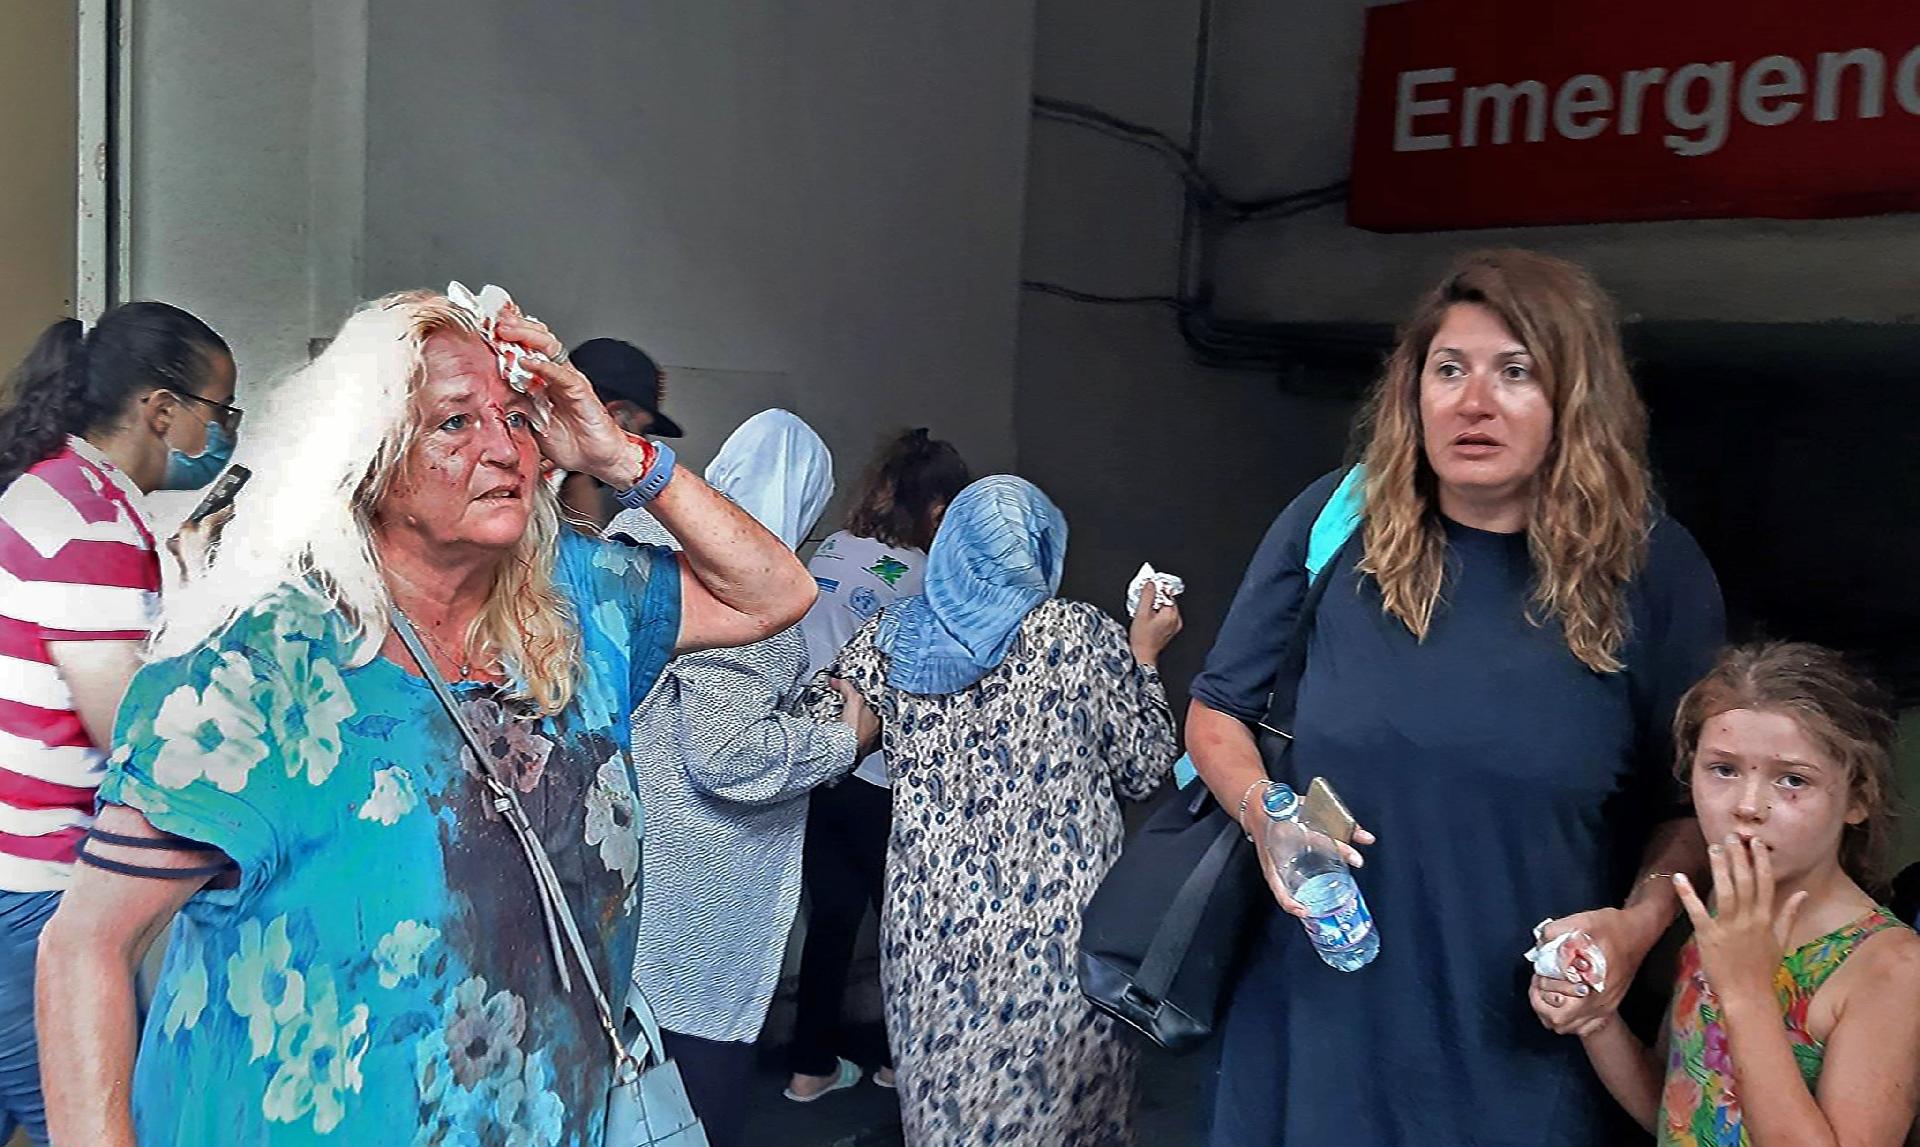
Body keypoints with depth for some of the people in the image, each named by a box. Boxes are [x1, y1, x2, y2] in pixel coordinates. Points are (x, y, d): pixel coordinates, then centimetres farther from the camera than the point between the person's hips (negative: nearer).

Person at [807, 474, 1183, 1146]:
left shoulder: (891, 637, 1)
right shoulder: (1087, 637, -6)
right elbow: (1144, 771, 0)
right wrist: (1144, 656, 12)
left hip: (929, 915, 3)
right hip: (1056, 917, -2)